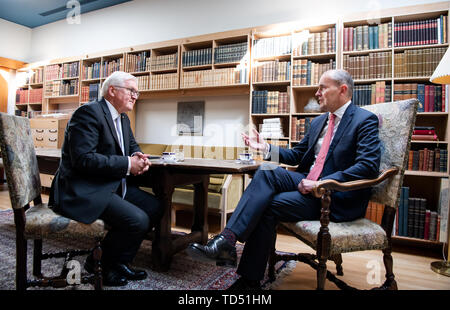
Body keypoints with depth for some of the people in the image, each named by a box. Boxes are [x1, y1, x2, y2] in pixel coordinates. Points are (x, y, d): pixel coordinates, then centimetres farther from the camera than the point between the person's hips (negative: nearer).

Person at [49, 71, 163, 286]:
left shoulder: (122, 118, 15)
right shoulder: (89, 112, -15)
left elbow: (132, 145, 26)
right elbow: (83, 158, -24)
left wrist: (138, 156, 0)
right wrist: (127, 164, -20)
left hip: (113, 185, 10)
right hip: (82, 191, -10)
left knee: (155, 207, 2)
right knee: (138, 220, -23)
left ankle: (119, 262, 13)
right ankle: (99, 264, 4)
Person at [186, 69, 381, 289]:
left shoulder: (365, 120, -5)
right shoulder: (318, 121, 19)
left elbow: (369, 166, -17)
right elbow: (297, 155, 22)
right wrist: (266, 148, 5)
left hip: (339, 198, -6)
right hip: (309, 183, 7)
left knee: (268, 206, -23)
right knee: (266, 171, -22)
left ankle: (250, 280, -14)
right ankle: (227, 239, -28)